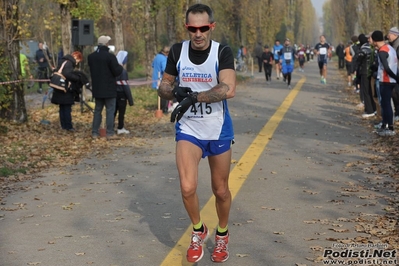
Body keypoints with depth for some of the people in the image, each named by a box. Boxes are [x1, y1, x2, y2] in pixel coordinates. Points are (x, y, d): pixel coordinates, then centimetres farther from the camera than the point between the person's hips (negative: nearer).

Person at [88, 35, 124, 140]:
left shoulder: (91, 57, 5)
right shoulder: (110, 56, -16)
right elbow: (117, 72, -16)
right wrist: (121, 67, 6)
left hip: (97, 88, 6)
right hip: (109, 89, -6)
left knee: (97, 110, 14)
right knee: (110, 110, 0)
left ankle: (95, 132, 12)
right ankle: (110, 133, -2)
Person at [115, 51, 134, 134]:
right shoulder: (122, 71, -16)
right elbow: (125, 86, -18)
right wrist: (130, 99, -13)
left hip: (113, 93, 6)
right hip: (121, 94, -6)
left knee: (113, 111, 13)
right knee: (121, 112, 4)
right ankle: (120, 128, 10)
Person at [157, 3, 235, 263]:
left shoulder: (223, 52, -14)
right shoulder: (177, 51, -4)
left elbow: (229, 89, -29)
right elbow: (163, 86, 5)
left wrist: (193, 97, -35)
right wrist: (175, 91, -17)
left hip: (218, 130, -1)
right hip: (188, 129, 1)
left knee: (221, 190, 11)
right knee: (188, 187, -14)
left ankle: (222, 235, 38)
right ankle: (198, 231, 15)